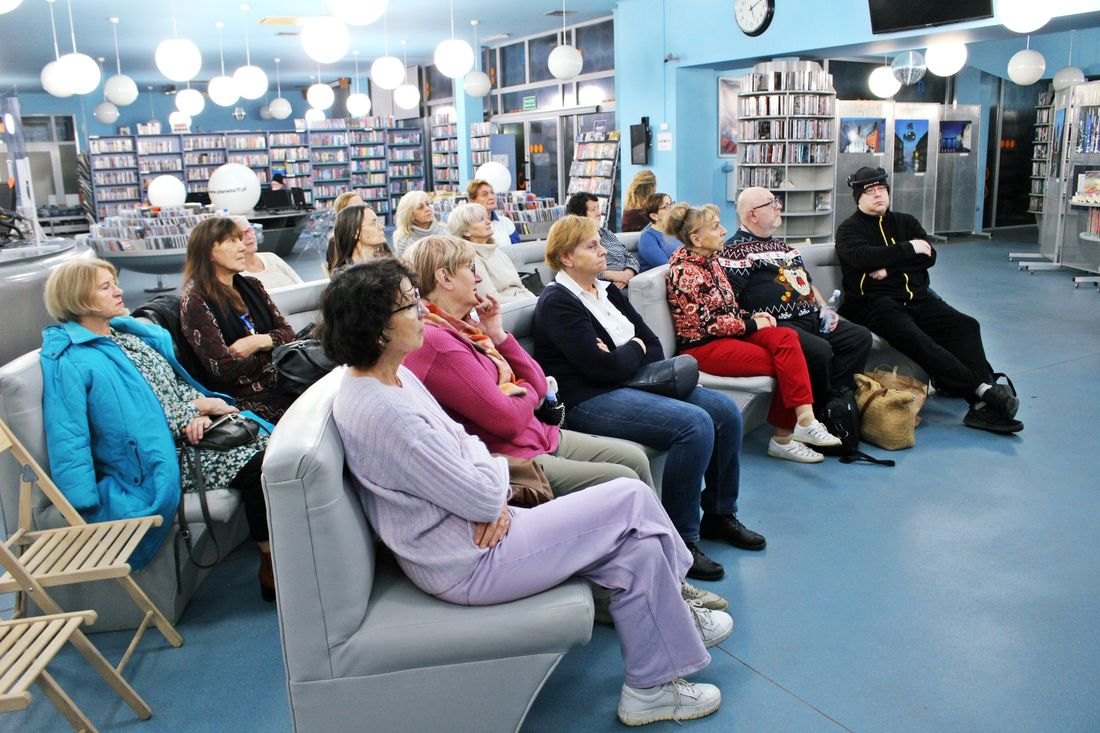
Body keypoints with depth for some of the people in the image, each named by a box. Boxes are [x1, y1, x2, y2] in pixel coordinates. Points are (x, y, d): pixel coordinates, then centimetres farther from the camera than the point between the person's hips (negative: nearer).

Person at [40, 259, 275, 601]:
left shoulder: (135, 332, 17)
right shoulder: (70, 361, -7)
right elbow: (69, 438, -13)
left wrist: (198, 409, -3)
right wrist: (83, 507, -20)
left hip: (194, 428, 8)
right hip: (160, 456, -8)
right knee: (256, 466, -23)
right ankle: (272, 568, -8)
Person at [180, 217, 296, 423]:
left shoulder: (252, 286, 14)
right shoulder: (195, 301, -6)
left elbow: (287, 333, 11)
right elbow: (225, 369, -12)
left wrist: (258, 342, -8)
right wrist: (272, 347, 0)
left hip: (282, 383, 6)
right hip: (247, 399, -6)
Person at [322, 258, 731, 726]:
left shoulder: (394, 375, 3)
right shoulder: (382, 413, -28)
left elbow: (460, 442, 10)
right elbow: (481, 497, -23)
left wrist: (495, 498, -8)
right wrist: (496, 470, -1)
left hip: (471, 527, 9)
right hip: (467, 563, -9)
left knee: (636, 547, 4)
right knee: (632, 499, -4)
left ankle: (651, 687, 21)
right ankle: (672, 609, 22)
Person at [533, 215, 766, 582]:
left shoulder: (607, 291, 17)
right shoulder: (557, 303, -9)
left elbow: (654, 347, 11)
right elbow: (603, 367, -20)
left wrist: (624, 356, -9)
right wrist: (636, 350, -1)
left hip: (630, 384, 9)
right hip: (589, 400, -9)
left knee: (725, 411, -2)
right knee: (695, 424, -26)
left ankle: (719, 514, 15)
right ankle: (680, 542, -15)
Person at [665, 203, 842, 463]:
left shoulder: (710, 259, 11)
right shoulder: (684, 271, -16)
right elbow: (708, 323, -18)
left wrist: (751, 316, 0)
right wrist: (751, 324, -10)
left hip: (729, 332, 8)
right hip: (702, 346, -8)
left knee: (787, 338, -19)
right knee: (786, 363, -17)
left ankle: (804, 419, -26)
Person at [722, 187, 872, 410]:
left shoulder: (781, 246, 25)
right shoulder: (735, 250, -3)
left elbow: (807, 281, 32)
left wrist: (824, 308, 16)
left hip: (812, 319, 10)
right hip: (777, 324, -9)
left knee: (861, 337, -2)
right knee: (820, 350, -31)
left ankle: (833, 396, -12)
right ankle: (821, 411, -9)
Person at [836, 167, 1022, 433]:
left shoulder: (905, 222, 23)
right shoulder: (849, 229, 9)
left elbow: (929, 256, 6)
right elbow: (863, 257, -14)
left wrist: (890, 267, -9)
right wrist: (909, 249, -5)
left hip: (917, 298, 5)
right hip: (875, 303, -5)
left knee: (965, 326, -19)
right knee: (914, 339, -33)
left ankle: (983, 405, -30)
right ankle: (983, 388, -34)